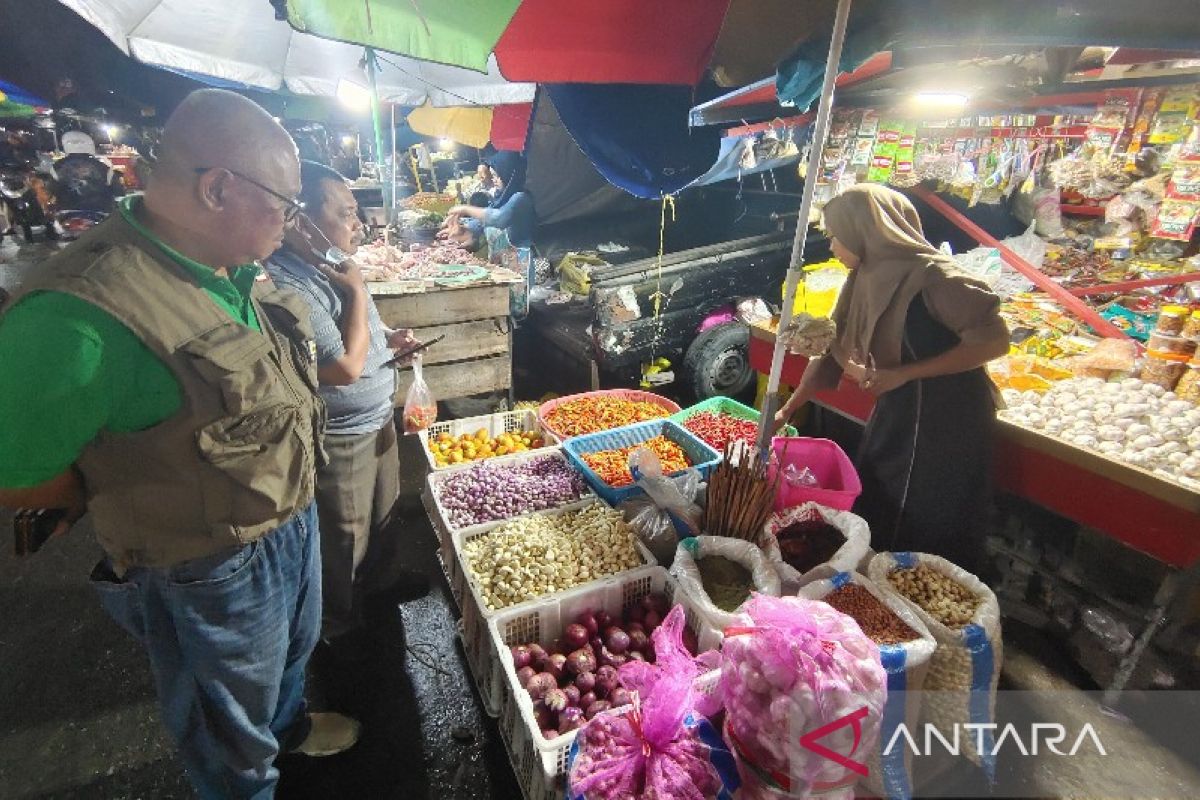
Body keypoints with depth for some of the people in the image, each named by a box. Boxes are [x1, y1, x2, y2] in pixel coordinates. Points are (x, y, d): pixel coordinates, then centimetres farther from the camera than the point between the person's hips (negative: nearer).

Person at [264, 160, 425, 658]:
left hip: (378, 420, 9)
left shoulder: (328, 267, 3)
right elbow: (346, 368, -29)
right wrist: (357, 291, -21)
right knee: (343, 541, 14)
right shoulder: (286, 285, -28)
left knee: (381, 514, 28)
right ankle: (339, 625, 40)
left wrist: (388, 339, -2)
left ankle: (377, 580, 55)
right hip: (338, 440, -9)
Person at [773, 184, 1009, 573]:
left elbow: (995, 340, -21)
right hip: (894, 416, 8)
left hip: (947, 423, -7)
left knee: (930, 549, 7)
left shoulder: (929, 275, -21)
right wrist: (786, 411, 7)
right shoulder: (865, 279, 2)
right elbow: (834, 354, 8)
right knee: (871, 528, 19)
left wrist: (903, 373, -25)